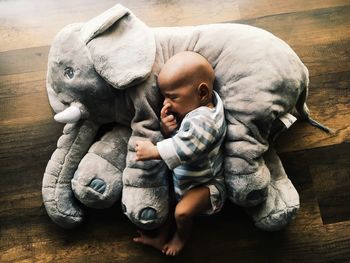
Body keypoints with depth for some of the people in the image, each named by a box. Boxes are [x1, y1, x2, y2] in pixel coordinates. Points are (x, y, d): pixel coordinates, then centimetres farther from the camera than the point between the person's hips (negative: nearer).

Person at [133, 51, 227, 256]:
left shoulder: (203, 119, -34)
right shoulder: (190, 108, -5)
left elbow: (184, 147, -43)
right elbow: (175, 137, 2)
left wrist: (154, 151, -40)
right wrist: (166, 128, -20)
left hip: (204, 183, -10)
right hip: (181, 176, 10)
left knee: (182, 211, -23)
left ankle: (181, 237, 13)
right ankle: (162, 236, 23)